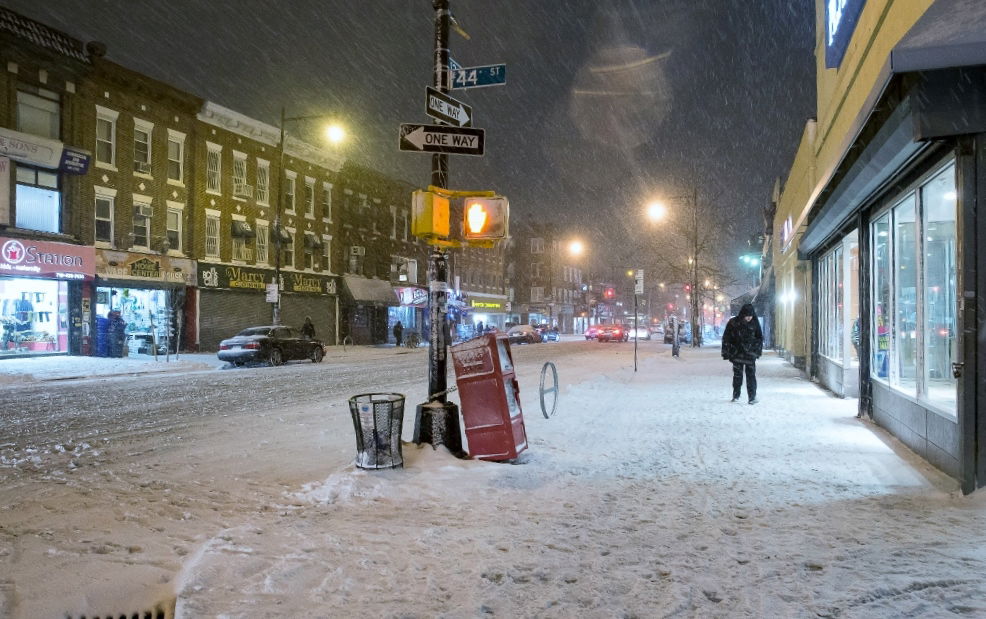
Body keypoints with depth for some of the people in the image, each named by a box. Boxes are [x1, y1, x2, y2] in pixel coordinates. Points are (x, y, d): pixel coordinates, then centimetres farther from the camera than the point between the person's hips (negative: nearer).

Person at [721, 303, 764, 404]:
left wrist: (758, 350, 5)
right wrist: (726, 353, -4)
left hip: (750, 354, 1)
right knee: (737, 375, 6)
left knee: (751, 375, -4)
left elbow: (760, 338, 11)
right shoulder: (733, 323, -7)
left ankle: (752, 397, -1)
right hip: (737, 354, -1)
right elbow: (726, 338, -3)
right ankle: (736, 395, 18)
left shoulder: (754, 323, -1)